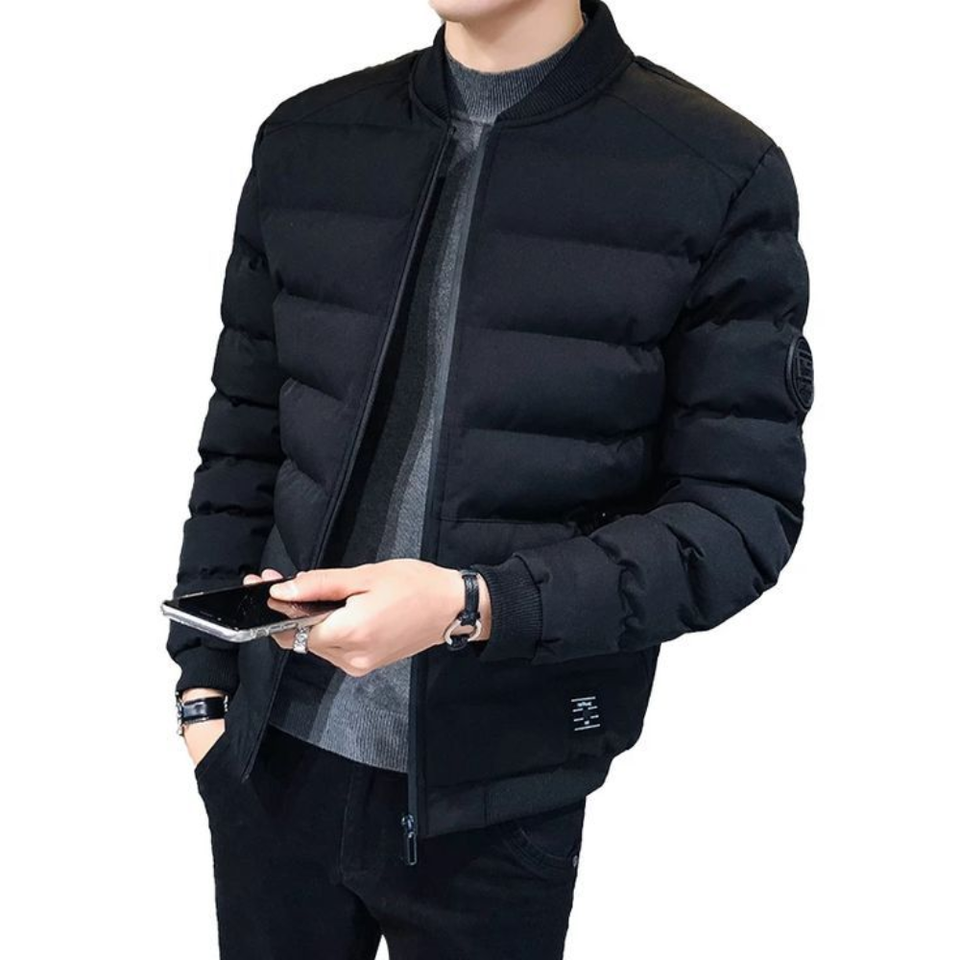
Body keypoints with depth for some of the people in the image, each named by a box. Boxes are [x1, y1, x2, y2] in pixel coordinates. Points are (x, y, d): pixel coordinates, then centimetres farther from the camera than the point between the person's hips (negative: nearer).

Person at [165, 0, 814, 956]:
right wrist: (205, 679, 8)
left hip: (501, 794, -3)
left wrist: (474, 608, -21)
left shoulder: (719, 173, -9)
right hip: (271, 753, 3)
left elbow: (744, 510, -10)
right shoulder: (305, 141, 3)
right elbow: (243, 441, 10)